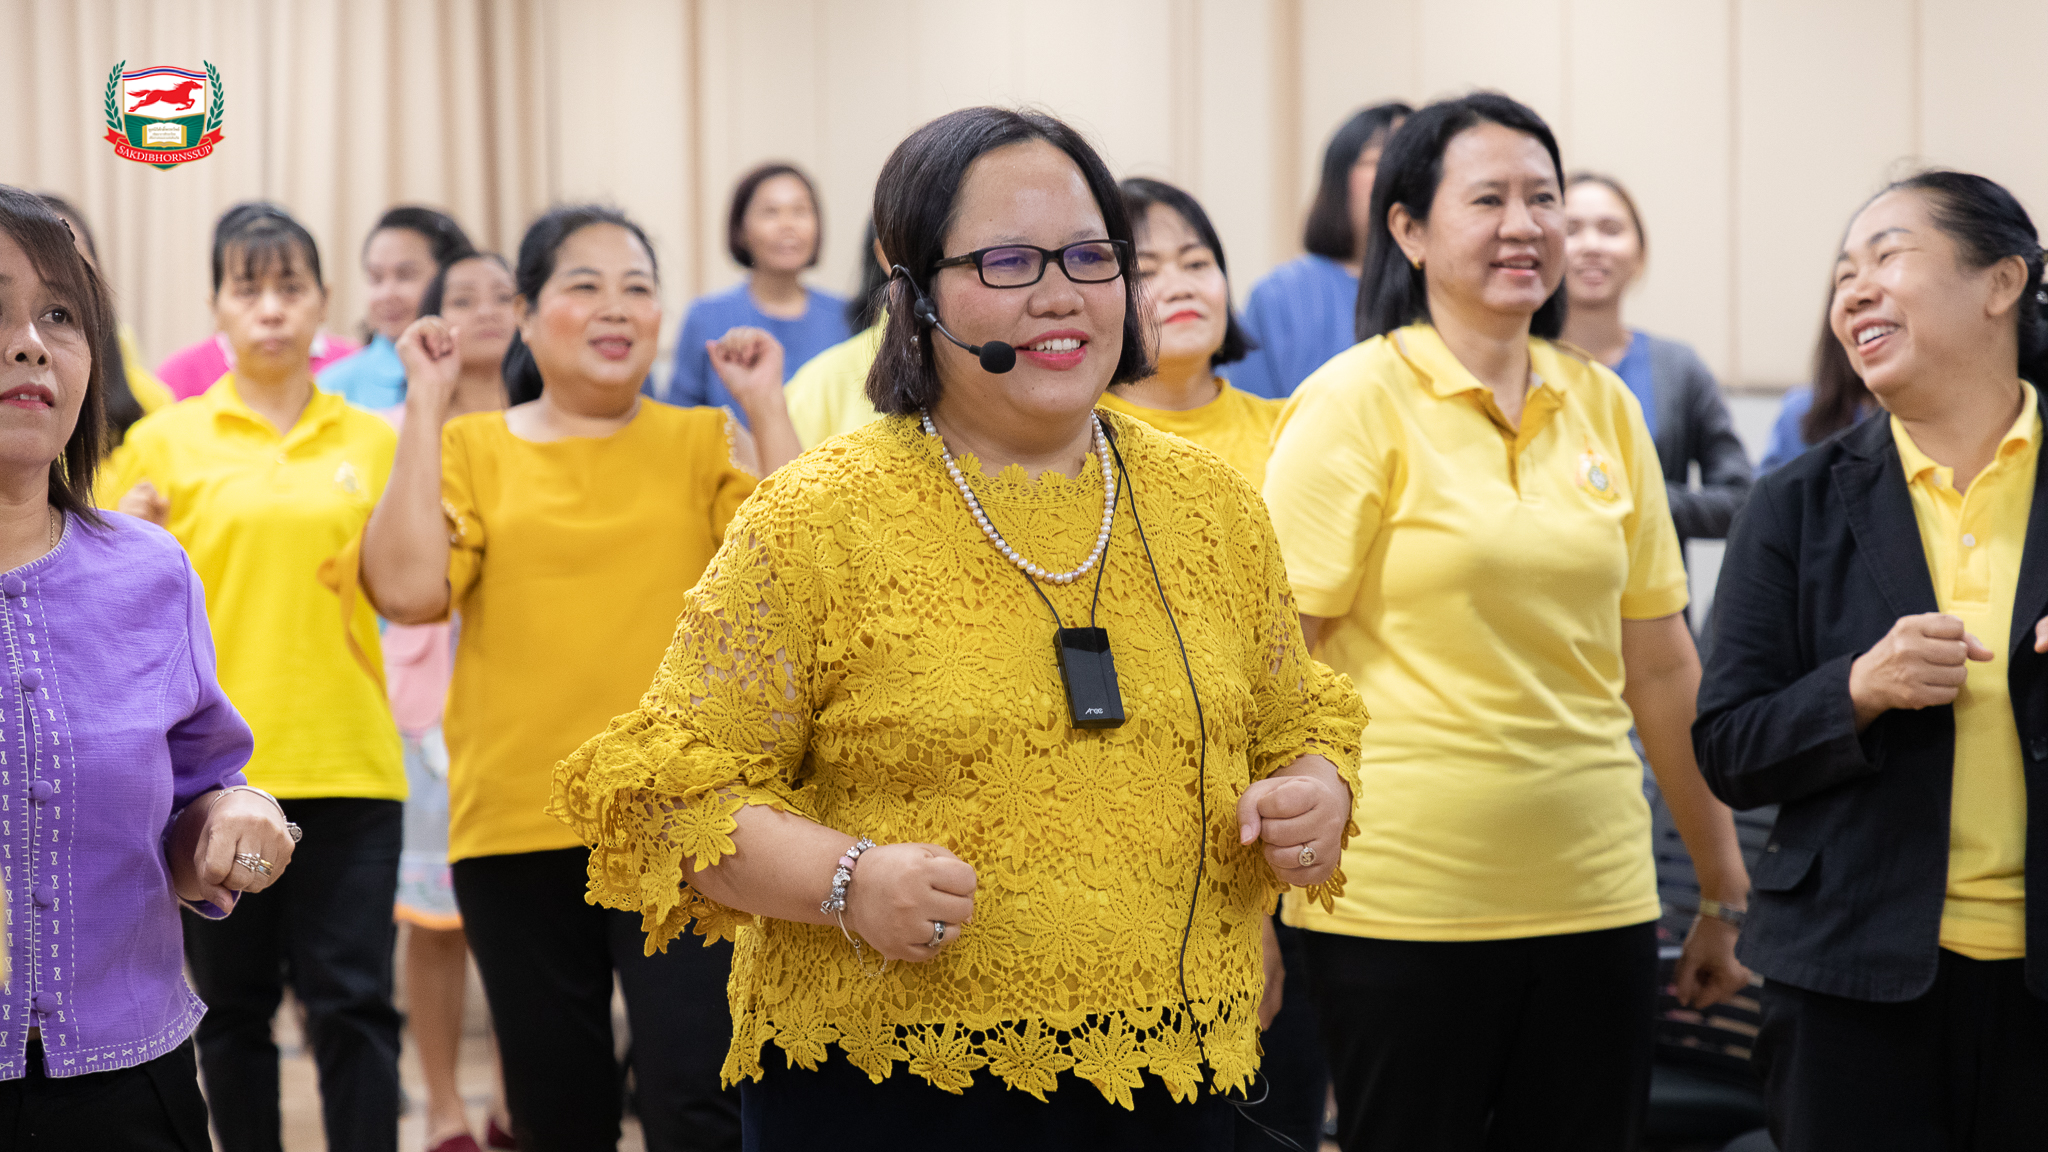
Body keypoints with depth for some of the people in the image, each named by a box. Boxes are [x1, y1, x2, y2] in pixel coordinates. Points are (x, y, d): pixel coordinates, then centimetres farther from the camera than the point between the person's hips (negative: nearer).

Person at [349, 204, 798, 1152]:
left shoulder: (704, 443, 8)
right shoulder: (473, 450, 6)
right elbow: (407, 590, -10)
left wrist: (767, 407, -7)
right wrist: (425, 406, -6)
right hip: (517, 824, 1)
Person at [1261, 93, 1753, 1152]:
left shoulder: (1602, 406, 8)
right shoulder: (1358, 401, -6)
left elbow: (1660, 665, 14)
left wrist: (1726, 887, 16)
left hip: (1595, 895, 5)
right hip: (1401, 904, -4)